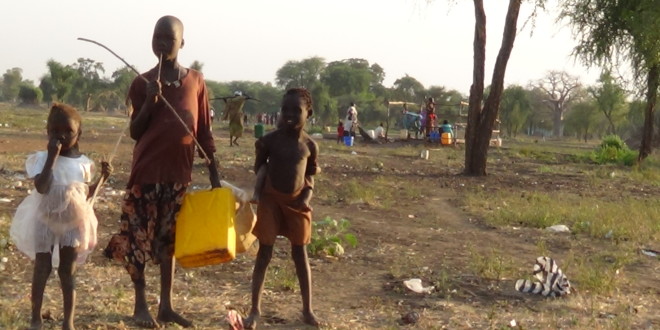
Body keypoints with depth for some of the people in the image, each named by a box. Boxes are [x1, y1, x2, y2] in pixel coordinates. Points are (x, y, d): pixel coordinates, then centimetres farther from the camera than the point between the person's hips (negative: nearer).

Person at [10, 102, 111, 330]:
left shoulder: (83, 162, -1)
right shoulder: (42, 158, -11)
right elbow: (41, 187, -27)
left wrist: (103, 177, -6)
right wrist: (52, 157, -27)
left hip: (73, 222, 2)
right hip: (46, 221, -2)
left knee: (67, 271, 8)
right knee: (42, 269, 4)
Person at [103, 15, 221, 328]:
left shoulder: (196, 81, 5)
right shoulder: (142, 83, -1)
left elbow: (204, 131, 7)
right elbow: (134, 132, -2)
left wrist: (214, 172, 5)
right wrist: (150, 102, -16)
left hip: (178, 172, 2)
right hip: (147, 171, -2)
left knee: (169, 238, 10)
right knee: (140, 237, 1)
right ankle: (141, 304, 11)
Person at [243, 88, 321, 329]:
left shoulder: (310, 145, -4)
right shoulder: (269, 140, -11)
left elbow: (309, 176, 6)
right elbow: (259, 169, 3)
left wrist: (306, 197, -7)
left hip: (296, 202, 2)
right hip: (271, 200, -2)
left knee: (300, 254, 10)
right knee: (264, 253, 0)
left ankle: (307, 309, 19)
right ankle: (255, 309, 7)